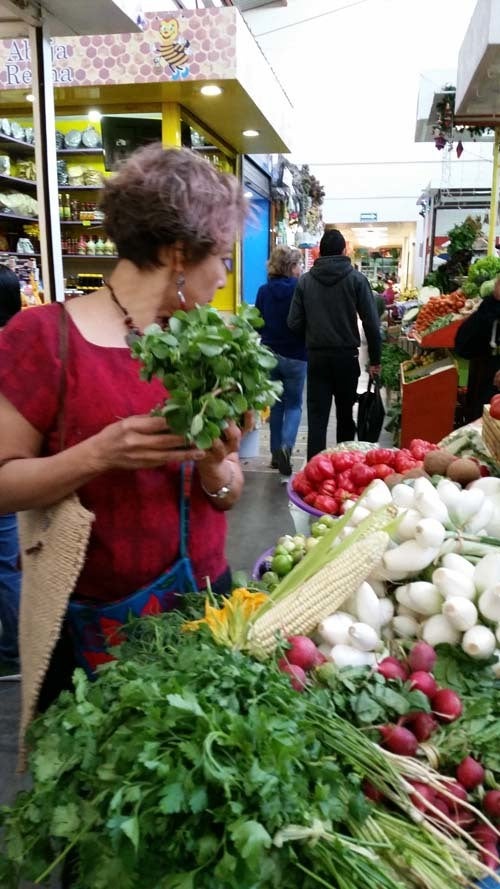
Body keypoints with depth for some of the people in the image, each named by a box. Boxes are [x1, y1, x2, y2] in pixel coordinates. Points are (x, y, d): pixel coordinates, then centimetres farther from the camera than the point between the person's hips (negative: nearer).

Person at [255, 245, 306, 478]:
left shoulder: (264, 291, 0)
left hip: (269, 354, 4)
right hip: (295, 356, -4)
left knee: (276, 404, 15)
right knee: (293, 405, 8)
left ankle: (276, 453, 19)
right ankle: (286, 446, -15)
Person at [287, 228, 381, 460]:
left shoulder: (305, 280, 0)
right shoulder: (356, 278, -3)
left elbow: (294, 323, -2)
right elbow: (371, 323, -6)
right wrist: (375, 359, 1)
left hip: (316, 356, 0)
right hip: (347, 355, 0)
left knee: (317, 416, 2)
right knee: (345, 413, 15)